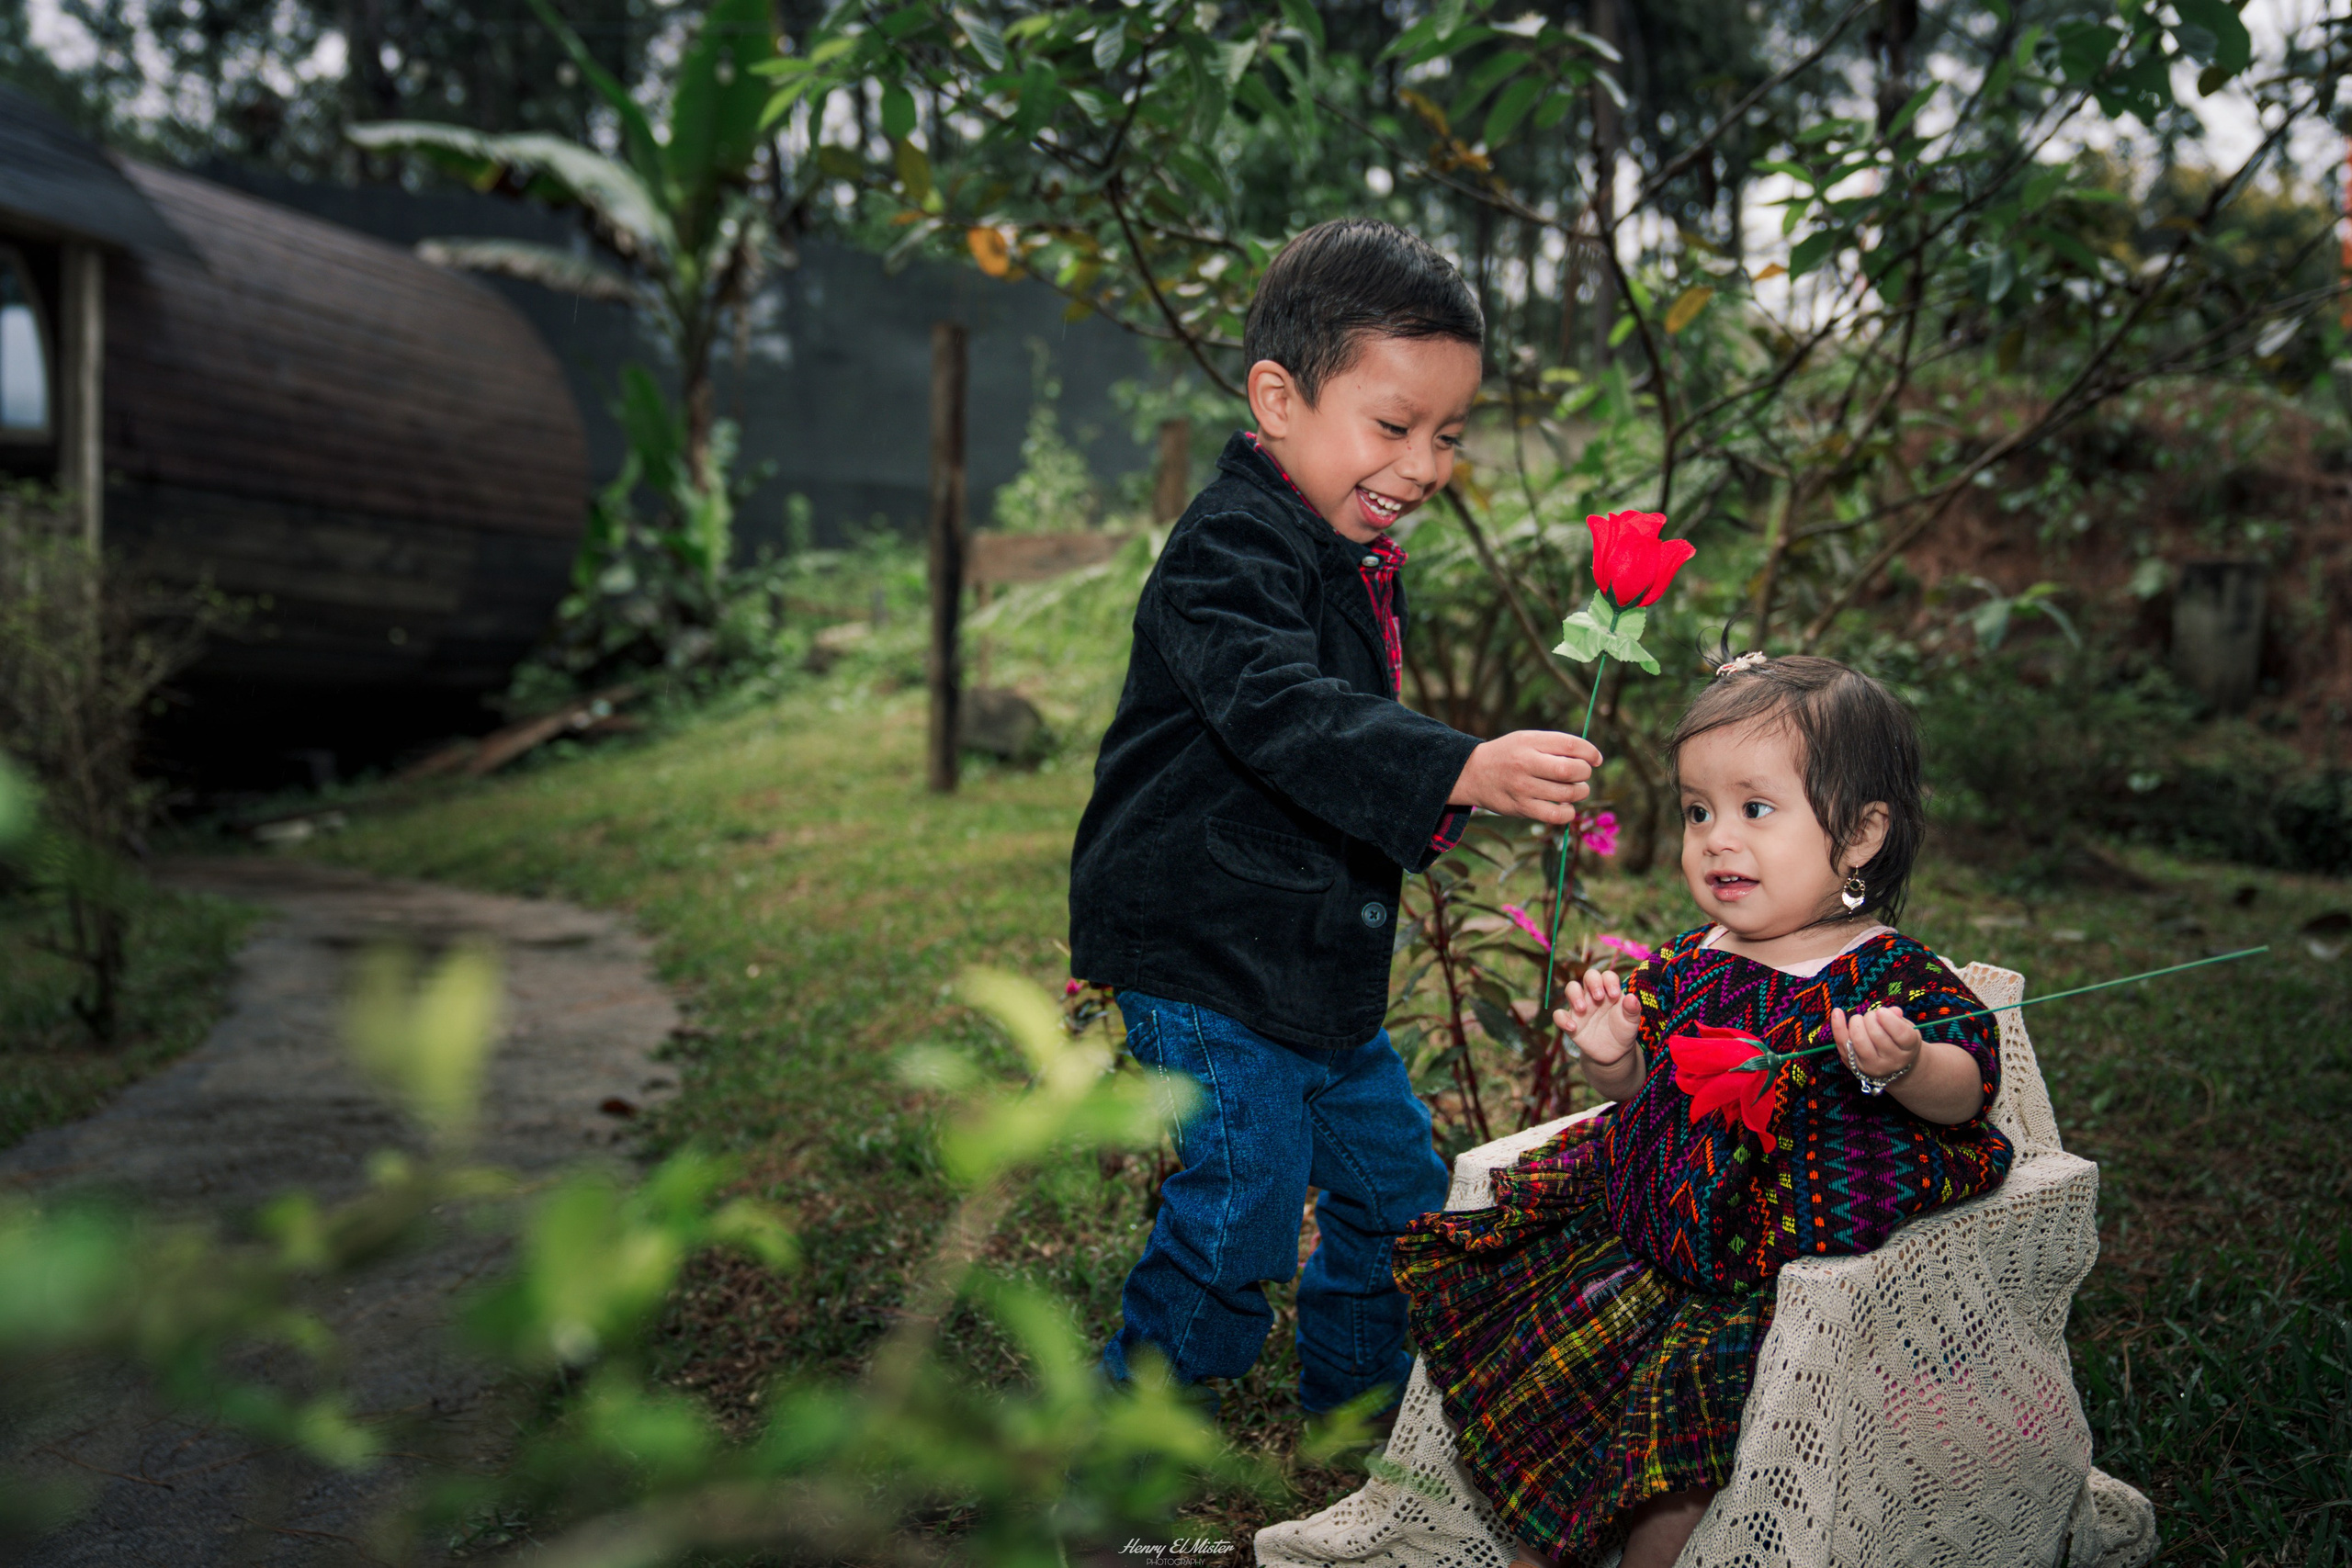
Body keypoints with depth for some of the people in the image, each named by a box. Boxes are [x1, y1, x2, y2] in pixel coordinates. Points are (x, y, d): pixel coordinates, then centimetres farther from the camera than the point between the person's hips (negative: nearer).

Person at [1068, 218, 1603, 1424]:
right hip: (1206, 959, -9)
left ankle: (1357, 1395, 41)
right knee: (1243, 1208, -5)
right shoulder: (1229, 554, -20)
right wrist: (1461, 772, -49)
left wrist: (1438, 805, 14)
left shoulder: (1354, 564, 12)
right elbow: (1285, 715, -38)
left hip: (1321, 960, 10)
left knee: (1394, 1177, 18)